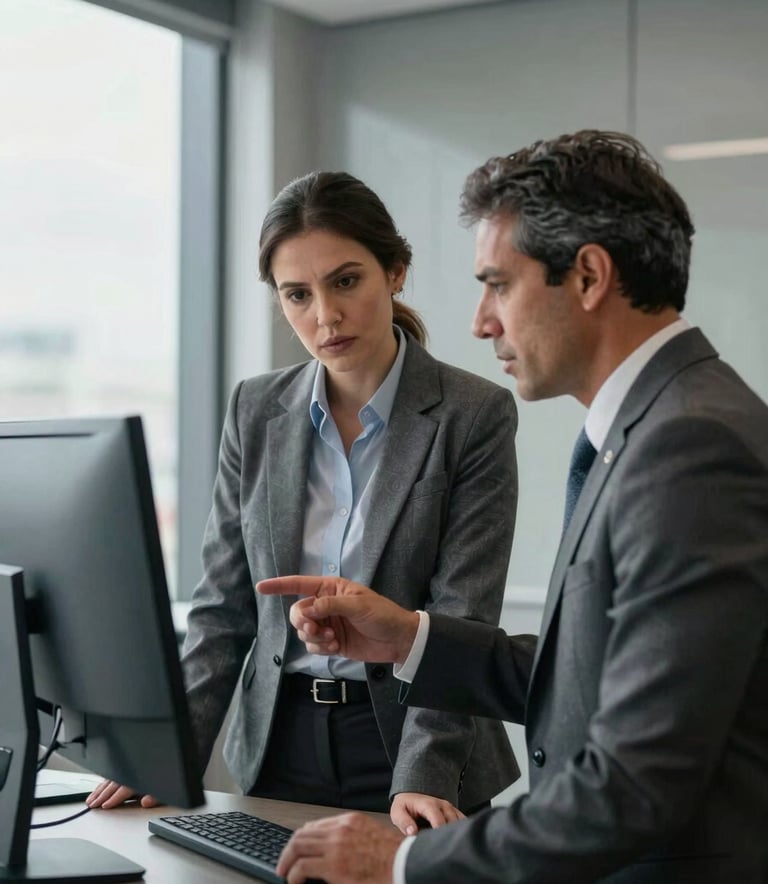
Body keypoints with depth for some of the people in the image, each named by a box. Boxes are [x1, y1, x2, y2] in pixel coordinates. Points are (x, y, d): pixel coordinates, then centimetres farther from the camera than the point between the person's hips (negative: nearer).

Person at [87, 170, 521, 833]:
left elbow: (460, 616, -13)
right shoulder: (256, 412, 2)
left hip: (406, 744, -3)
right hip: (278, 748, 4)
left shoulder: (475, 416, -10)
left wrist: (423, 777, -23)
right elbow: (225, 603, 3)